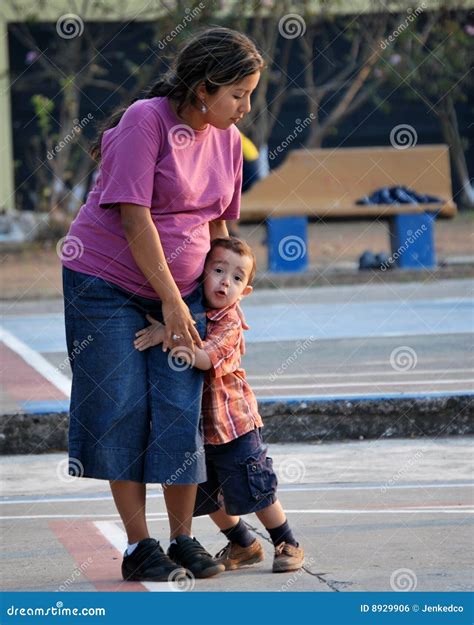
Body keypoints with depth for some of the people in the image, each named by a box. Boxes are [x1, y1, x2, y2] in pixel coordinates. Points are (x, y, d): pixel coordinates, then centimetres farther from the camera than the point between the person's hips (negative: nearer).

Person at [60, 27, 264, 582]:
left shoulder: (228, 140, 2)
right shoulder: (145, 121, -18)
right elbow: (135, 219, -20)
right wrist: (171, 302, -19)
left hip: (181, 288, 5)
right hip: (107, 281, -5)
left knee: (179, 411, -3)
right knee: (120, 408, -6)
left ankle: (183, 541, 4)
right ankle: (139, 547, -1)